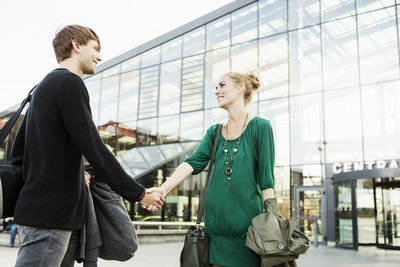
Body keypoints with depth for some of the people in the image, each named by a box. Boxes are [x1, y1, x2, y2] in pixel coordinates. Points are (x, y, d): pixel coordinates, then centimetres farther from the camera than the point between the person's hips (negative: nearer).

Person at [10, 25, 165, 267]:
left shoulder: (44, 86, 19)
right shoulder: (70, 82, -11)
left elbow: (19, 151, 20)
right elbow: (94, 149, -19)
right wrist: (139, 193, -12)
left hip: (37, 208, 10)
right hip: (51, 213, -10)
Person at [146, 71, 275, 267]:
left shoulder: (260, 127, -2)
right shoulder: (214, 132, 13)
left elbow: (266, 180, -6)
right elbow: (194, 162, -1)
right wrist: (162, 189, -16)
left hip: (247, 221, -4)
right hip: (216, 221, 5)